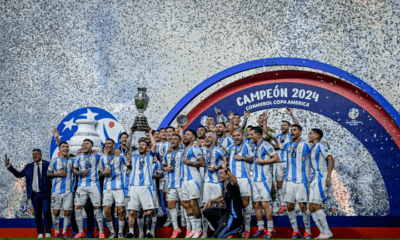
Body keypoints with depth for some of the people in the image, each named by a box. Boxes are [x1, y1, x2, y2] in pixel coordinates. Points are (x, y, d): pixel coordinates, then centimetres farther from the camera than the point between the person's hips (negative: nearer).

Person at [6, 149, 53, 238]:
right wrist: (10, 167, 9)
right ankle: (40, 233, 12)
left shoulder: (47, 165, 3)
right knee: (37, 214, 5)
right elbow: (19, 174, 18)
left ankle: (48, 232, 1)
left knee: (46, 212, -9)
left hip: (45, 194, -3)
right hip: (34, 195, 4)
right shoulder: (28, 167, 14)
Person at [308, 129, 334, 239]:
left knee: (316, 206, -12)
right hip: (315, 179, 9)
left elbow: (331, 159, -15)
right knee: (311, 207, 4)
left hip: (322, 177, -9)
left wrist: (329, 176, -22)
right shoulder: (312, 148, 19)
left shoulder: (320, 145, -7)